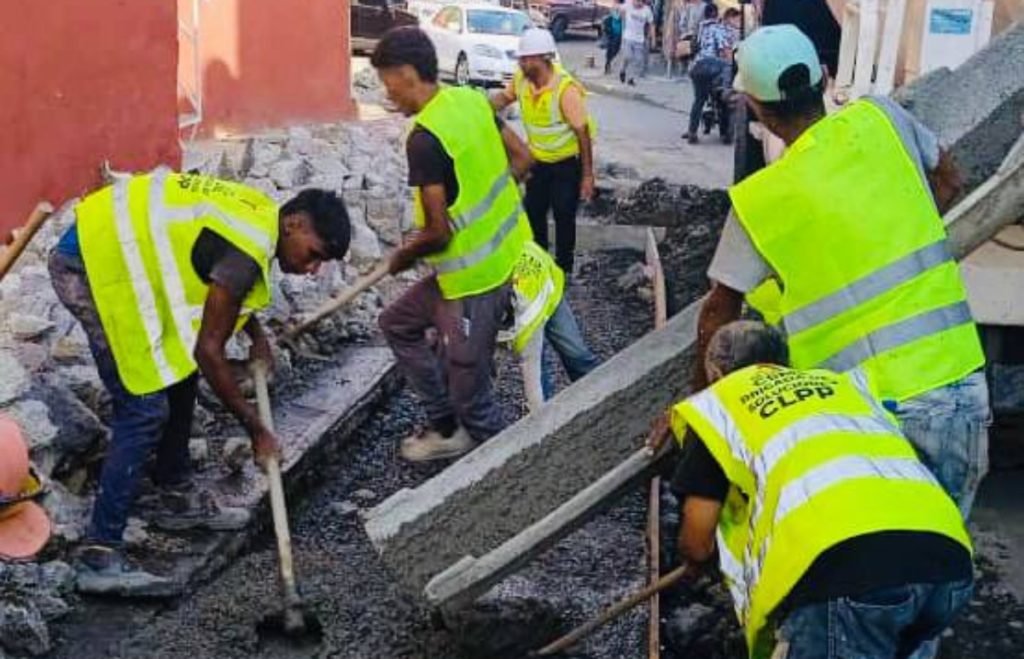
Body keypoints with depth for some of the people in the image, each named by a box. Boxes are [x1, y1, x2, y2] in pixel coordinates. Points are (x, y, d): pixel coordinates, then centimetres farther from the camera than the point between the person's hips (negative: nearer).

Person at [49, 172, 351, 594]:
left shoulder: (259, 212, 7)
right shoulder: (247, 252, -21)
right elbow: (209, 351, -19)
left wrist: (257, 336, 19)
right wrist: (256, 429, -10)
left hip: (110, 250, 11)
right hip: (93, 265, -11)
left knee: (178, 374, 17)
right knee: (145, 411, -12)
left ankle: (176, 497, 30)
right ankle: (99, 557, -11)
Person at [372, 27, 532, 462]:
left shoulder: (424, 139, -23)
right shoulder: (471, 99, 1)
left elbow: (438, 233, -21)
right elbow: (523, 158, 11)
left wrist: (403, 257, 0)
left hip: (474, 274, -9)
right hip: (505, 250, 9)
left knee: (468, 388, 5)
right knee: (398, 323, 22)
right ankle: (447, 427, 30)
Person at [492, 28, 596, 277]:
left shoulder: (566, 89, -29)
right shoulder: (522, 78, -11)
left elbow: (583, 132, -24)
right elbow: (505, 97, 9)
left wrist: (587, 175, -22)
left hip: (567, 162, -6)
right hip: (538, 160, 6)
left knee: (563, 216, 3)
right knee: (533, 212, 15)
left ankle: (563, 269, 20)